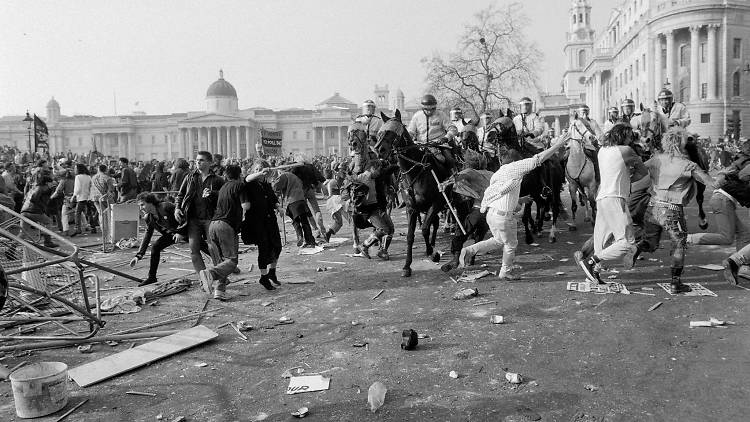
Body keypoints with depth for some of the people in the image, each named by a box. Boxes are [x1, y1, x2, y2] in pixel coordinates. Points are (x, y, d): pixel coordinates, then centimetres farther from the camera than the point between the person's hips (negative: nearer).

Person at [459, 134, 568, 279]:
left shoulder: (498, 174, 15)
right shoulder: (514, 167, -8)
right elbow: (539, 159, -10)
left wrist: (519, 201, 30)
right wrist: (557, 145, -3)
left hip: (491, 212, 8)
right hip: (503, 216, -8)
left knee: (498, 241, 27)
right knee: (510, 244, 14)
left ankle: (469, 251, 17)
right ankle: (506, 272, 29)